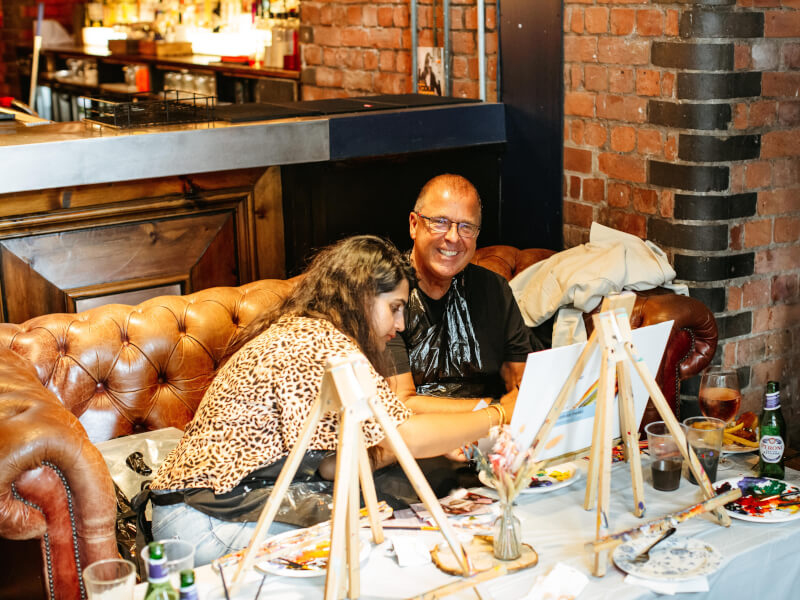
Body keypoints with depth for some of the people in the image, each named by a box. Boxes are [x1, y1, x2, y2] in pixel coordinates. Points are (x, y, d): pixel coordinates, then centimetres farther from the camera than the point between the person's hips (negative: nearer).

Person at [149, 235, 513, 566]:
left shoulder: (296, 332, 11)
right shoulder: (320, 341, -20)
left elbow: (328, 464, 4)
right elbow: (406, 437, -24)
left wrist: (444, 442, 2)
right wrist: (496, 418, -11)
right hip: (205, 522, -9)